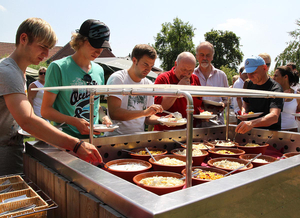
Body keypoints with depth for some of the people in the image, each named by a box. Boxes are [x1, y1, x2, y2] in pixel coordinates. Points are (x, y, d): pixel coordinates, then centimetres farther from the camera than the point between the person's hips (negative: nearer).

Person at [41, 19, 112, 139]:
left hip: (95, 137, 5)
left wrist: (103, 117, 3)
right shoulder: (58, 67, -5)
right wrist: (74, 121, -19)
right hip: (66, 139, -5)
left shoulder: (99, 70, 13)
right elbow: (46, 110, -6)